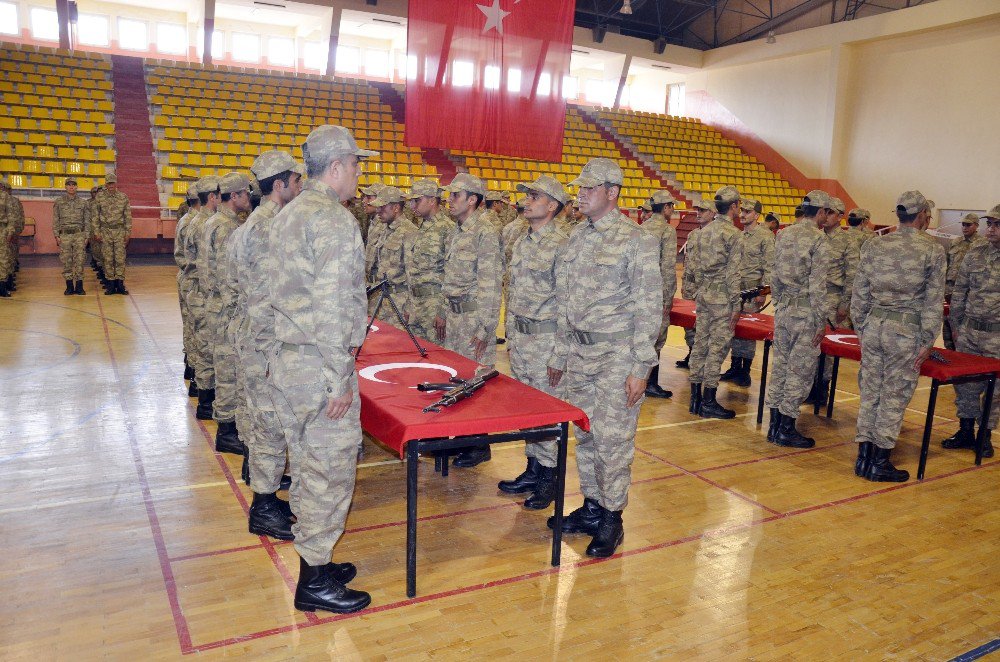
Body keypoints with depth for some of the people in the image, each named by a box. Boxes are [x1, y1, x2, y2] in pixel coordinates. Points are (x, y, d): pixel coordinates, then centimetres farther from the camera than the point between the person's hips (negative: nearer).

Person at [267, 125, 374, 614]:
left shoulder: (286, 215, 13)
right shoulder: (335, 220, -17)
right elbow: (333, 308, -23)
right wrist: (340, 381, -19)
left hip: (285, 360, 10)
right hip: (320, 368, -9)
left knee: (306, 467, 18)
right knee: (330, 471, 2)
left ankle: (312, 560, 32)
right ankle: (315, 582, 14)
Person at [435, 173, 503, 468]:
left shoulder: (486, 234, -14)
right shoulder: (456, 233, 14)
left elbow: (491, 285, -17)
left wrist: (485, 328, -19)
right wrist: (444, 313, 20)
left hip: (475, 316, -9)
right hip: (455, 314, 9)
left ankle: (480, 445, 11)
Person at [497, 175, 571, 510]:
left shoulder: (561, 243, -13)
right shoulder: (521, 242, 13)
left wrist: (562, 347, -17)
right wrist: (510, 331, 18)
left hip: (545, 336, -8)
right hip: (520, 335, 8)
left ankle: (548, 477, 13)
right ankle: (532, 468, 26)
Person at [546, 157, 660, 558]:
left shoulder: (636, 241, -11)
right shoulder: (577, 238, 10)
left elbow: (649, 307, -13)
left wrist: (641, 367, -16)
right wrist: (560, 354, 16)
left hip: (616, 356, -7)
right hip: (579, 352, 7)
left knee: (612, 439, 0)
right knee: (584, 435, 14)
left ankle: (611, 518, 16)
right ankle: (591, 507, 29)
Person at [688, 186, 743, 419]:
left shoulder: (705, 230, 10)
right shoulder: (733, 234, -12)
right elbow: (732, 273, -15)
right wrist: (736, 306, -12)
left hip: (703, 294, 7)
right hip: (721, 298, -7)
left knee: (700, 343, 10)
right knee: (717, 347, -2)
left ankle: (695, 398, 15)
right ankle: (709, 402, 2)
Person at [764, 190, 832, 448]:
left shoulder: (783, 234, 7)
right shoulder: (818, 240, -13)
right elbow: (817, 287, -17)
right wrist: (822, 322, -12)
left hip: (783, 309, 7)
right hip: (805, 312, -7)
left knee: (780, 366, 12)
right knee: (800, 371, 2)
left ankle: (774, 425, 19)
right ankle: (786, 429, 8)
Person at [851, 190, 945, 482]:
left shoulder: (874, 245, 3)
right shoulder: (932, 250, -5)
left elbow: (859, 293, 5)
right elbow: (933, 301, -6)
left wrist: (861, 328, 14)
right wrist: (927, 342, -1)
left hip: (874, 324, 4)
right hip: (906, 330, -3)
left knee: (870, 391, 11)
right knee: (894, 396, 4)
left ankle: (864, 457, 17)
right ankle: (880, 462, 11)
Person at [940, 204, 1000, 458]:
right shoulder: (976, 251, 4)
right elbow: (959, 290, 10)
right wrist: (955, 324, 10)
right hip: (969, 330, 4)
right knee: (964, 383, 10)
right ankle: (965, 430, 24)